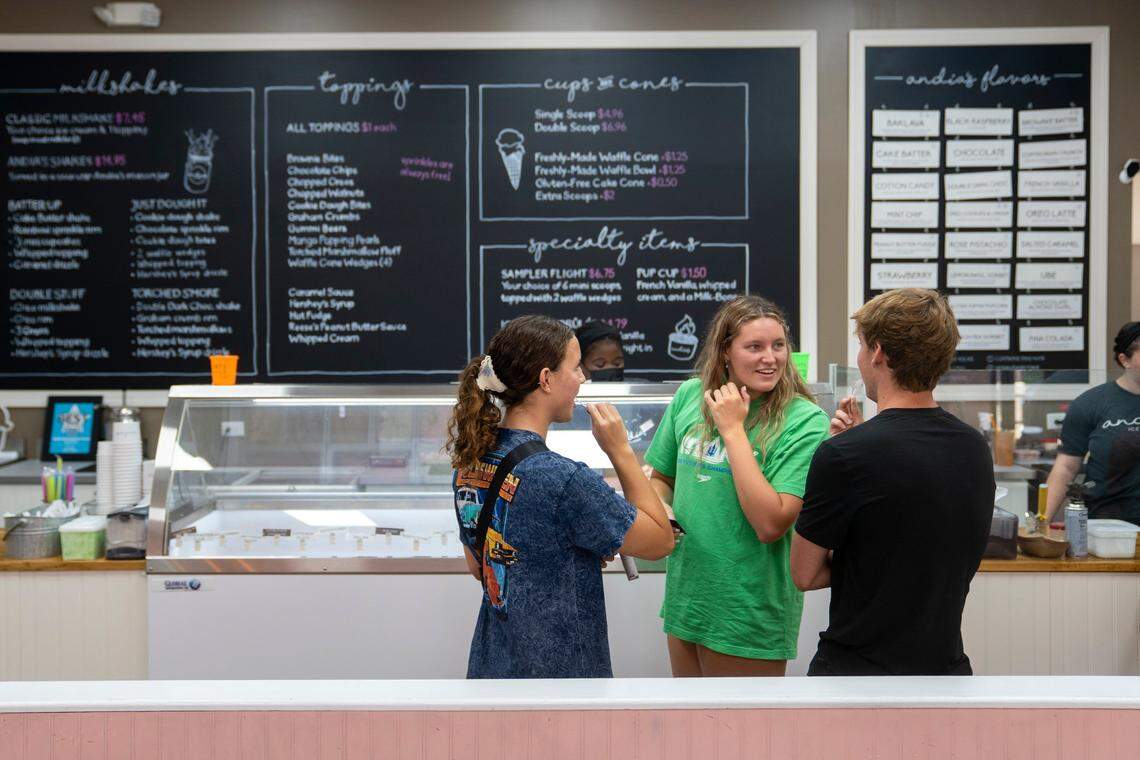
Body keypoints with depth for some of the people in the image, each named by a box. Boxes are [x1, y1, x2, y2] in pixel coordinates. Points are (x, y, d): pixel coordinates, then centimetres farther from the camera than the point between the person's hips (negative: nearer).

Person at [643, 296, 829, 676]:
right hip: (686, 594, 5)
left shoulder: (804, 421, -16)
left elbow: (770, 524, -25)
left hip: (749, 612, -5)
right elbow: (660, 477, 13)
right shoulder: (690, 396, -2)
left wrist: (733, 430, -21)